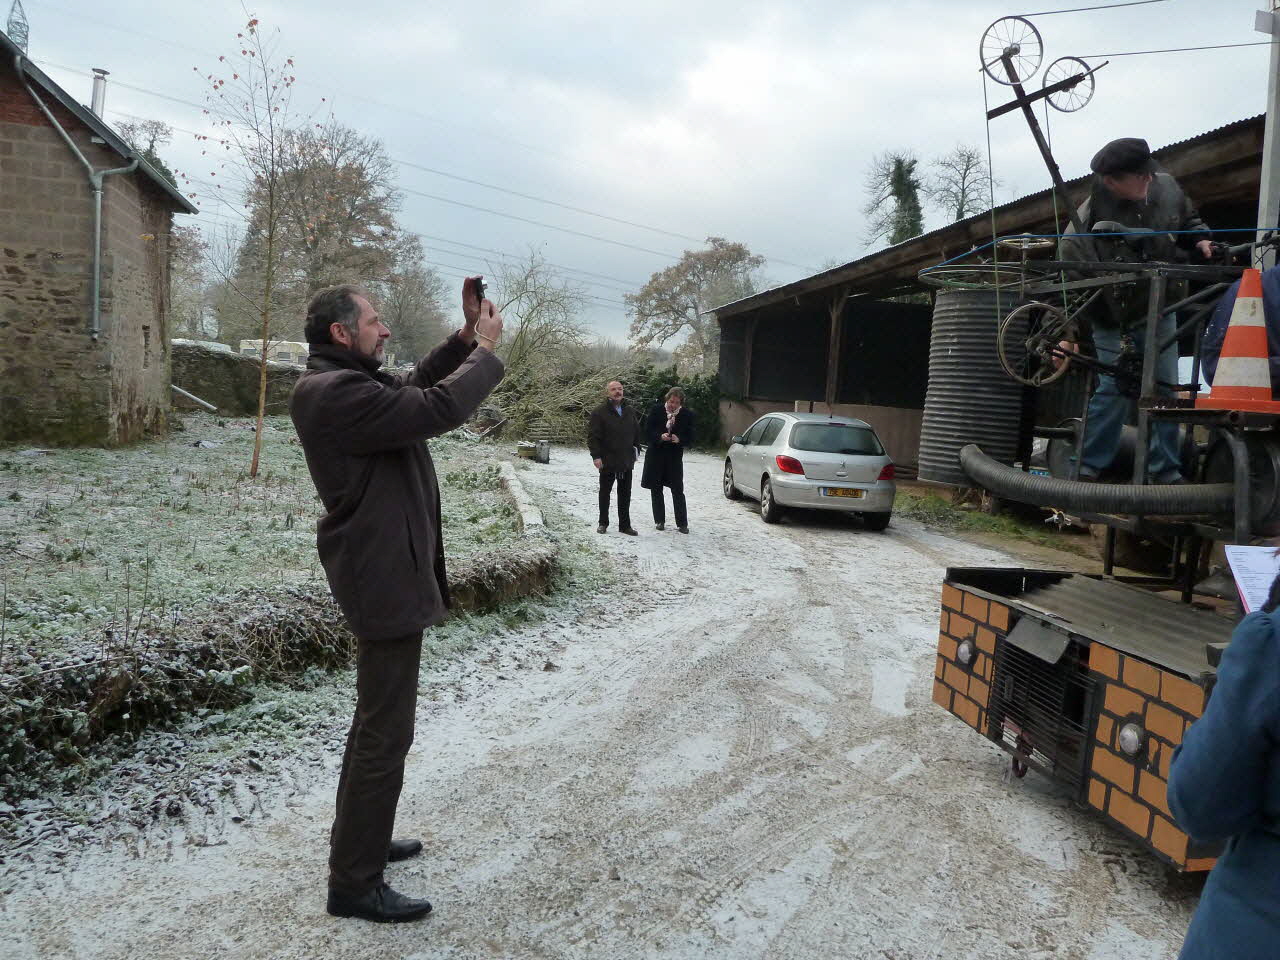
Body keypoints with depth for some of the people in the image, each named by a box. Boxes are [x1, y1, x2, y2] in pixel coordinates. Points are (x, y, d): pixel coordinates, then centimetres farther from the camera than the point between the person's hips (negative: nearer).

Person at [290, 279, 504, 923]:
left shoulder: (346, 383, 10)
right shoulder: (334, 391, -22)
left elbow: (415, 387, 23)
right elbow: (439, 408, -27)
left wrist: (465, 339, 9)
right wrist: (486, 350, -12)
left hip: (385, 569, 11)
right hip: (386, 578, -11)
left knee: (376, 719, 23)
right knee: (385, 735, -3)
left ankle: (359, 840, 38)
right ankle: (354, 884, 10)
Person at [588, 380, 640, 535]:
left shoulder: (630, 411, 9)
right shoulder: (599, 412, -8)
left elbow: (636, 433, 18)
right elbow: (592, 436, -11)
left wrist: (636, 450, 11)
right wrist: (596, 456, -17)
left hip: (626, 461, 4)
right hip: (607, 461, -4)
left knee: (625, 494, 8)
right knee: (605, 493, 9)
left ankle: (625, 525, 16)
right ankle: (603, 523, 21)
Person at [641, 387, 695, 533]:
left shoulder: (687, 414, -3)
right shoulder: (656, 410, -4)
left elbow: (690, 437, 0)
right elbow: (648, 432, -4)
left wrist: (679, 439, -21)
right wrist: (660, 436, -23)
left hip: (675, 457, -1)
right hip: (655, 455, 1)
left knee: (678, 490, -3)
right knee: (656, 489, 7)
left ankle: (682, 523, 3)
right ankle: (659, 521, 19)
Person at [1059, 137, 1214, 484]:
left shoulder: (1165, 186, -9)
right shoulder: (1087, 225, -26)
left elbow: (1188, 219, 13)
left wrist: (1201, 239, -7)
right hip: (1114, 323, -5)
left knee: (1165, 388, 5)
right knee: (1114, 389, -8)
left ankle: (1166, 469, 15)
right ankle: (1089, 466, 7)